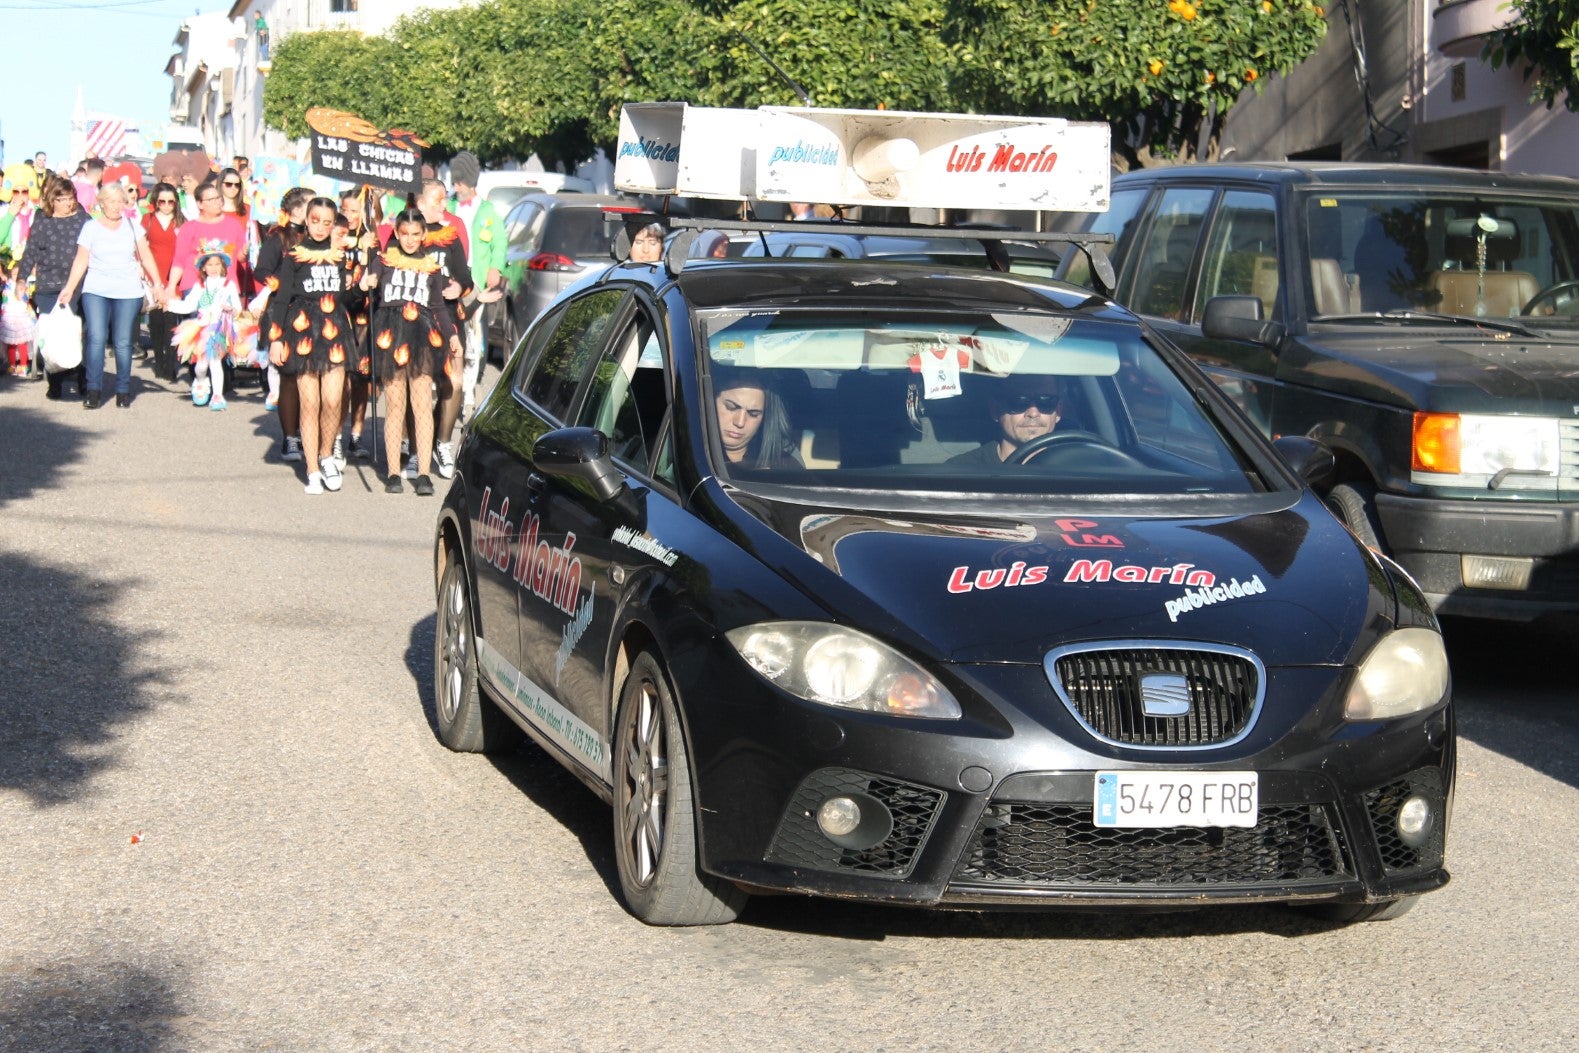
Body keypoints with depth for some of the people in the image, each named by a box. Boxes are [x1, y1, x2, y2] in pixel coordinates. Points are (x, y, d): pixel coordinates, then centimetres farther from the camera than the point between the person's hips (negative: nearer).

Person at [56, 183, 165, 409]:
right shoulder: (91, 227, 5)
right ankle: (93, 390, -8)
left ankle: (123, 391, 6)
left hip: (128, 292, 1)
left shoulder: (132, 225, 9)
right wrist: (69, 289, -7)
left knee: (123, 342, -2)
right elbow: (81, 261, 3)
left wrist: (158, 286, 1)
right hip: (96, 290, -1)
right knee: (96, 338, -12)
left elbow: (146, 257, 8)